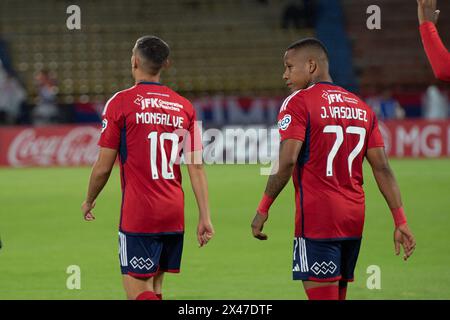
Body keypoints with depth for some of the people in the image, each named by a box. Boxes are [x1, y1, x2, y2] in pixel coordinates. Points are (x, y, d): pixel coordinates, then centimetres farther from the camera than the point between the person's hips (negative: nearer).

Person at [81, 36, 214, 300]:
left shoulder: (121, 102, -5)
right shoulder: (184, 106, 7)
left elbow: (103, 167, -4)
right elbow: (197, 166, 3)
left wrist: (89, 202, 13)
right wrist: (205, 216, 4)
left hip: (138, 216, -5)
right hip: (174, 214, 5)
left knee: (138, 293, -5)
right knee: (155, 286, 15)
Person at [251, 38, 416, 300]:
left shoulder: (298, 102, -6)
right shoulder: (362, 107, 14)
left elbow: (287, 162, -16)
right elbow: (382, 169, 9)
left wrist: (263, 210, -9)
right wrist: (401, 221, 7)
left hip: (317, 220, -7)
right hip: (354, 220, 7)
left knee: (321, 294, -7)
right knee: (338, 294, 13)